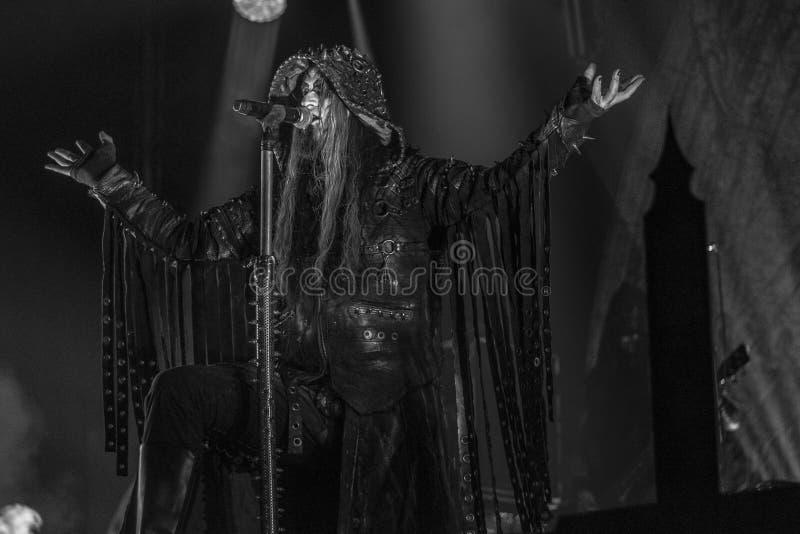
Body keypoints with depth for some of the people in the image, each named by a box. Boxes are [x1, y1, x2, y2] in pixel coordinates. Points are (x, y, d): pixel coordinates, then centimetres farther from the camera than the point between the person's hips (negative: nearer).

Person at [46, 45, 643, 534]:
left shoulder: (409, 182, -1)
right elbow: (186, 238, 16)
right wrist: (110, 181, 14)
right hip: (302, 396, 3)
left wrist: (576, 115, -27)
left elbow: (496, 186, -16)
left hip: (386, 406, -3)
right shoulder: (283, 198, 11)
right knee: (178, 390, -17)